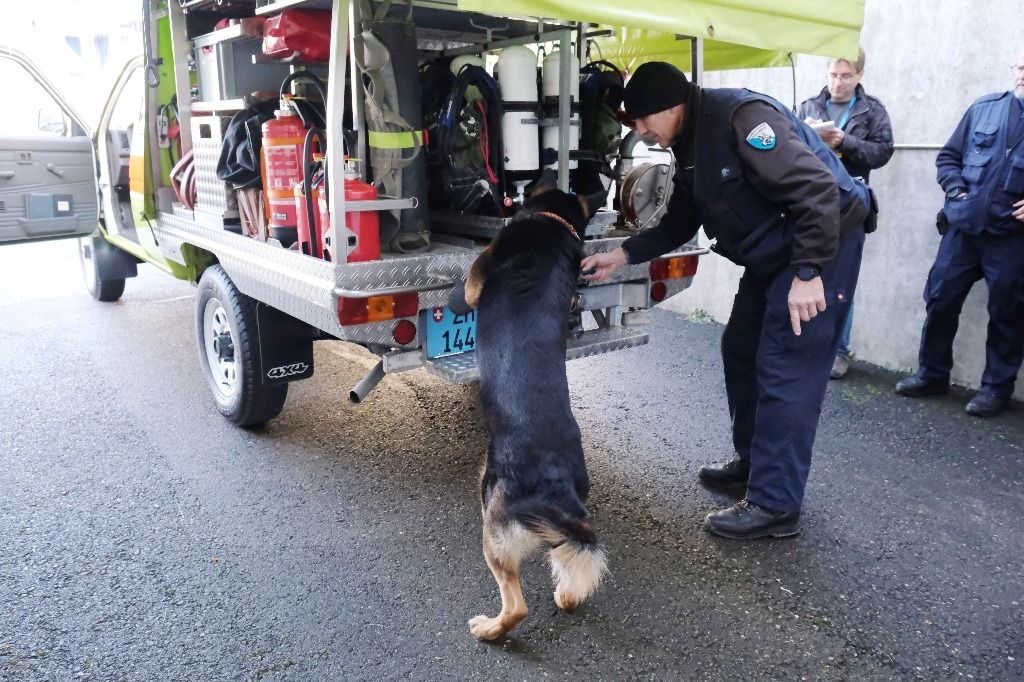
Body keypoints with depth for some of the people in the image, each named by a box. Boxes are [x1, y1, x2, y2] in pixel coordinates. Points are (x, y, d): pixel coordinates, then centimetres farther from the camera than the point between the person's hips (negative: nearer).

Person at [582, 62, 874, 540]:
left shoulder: (741, 117, -23)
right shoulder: (690, 146, 8)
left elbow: (817, 187, -28)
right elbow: (680, 222, 16)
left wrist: (808, 272, -29)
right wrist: (625, 254, 7)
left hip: (821, 244, -10)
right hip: (771, 255, 10)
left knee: (785, 371, -11)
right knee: (741, 351, 15)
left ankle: (774, 505, -2)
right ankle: (753, 461, 30)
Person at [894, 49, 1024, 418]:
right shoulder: (984, 108, 7)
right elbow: (948, 156, 12)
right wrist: (956, 190, -4)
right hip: (963, 227, 3)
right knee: (940, 300, 6)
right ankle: (932, 373, 22)